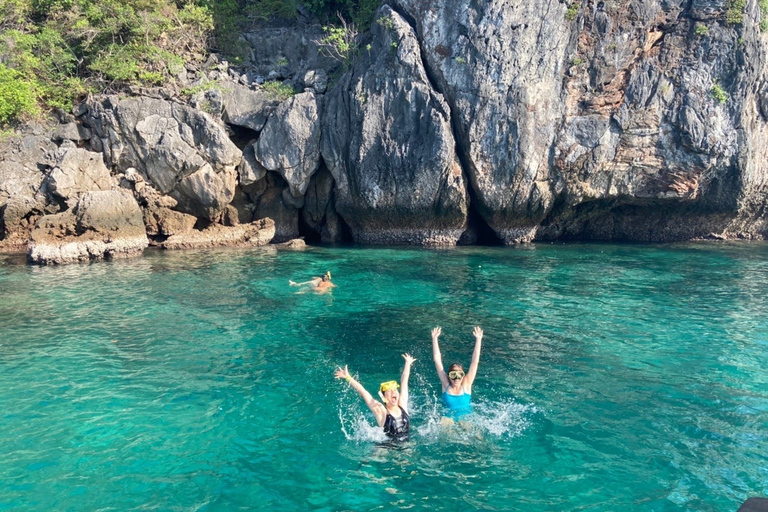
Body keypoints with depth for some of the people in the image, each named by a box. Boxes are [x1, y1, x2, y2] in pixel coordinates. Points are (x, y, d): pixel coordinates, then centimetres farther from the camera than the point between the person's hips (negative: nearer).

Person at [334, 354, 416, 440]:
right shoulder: (381, 411, -7)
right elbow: (363, 392, -14)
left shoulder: (402, 404, 3)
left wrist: (407, 363, 21)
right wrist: (348, 378, -19)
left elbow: (404, 382, 13)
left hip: (407, 443, 4)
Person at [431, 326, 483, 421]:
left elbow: (475, 362, -9)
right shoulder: (446, 384, -4)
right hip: (448, 417, -1)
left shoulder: (466, 384, -5)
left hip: (465, 417, 1)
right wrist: (434, 338, -10)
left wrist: (478, 339, -15)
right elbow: (437, 360, -6)